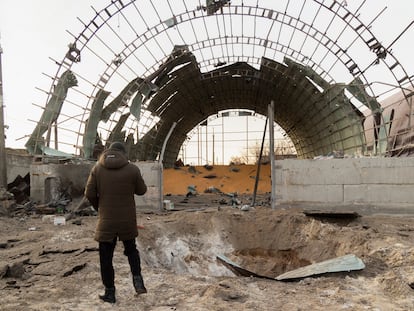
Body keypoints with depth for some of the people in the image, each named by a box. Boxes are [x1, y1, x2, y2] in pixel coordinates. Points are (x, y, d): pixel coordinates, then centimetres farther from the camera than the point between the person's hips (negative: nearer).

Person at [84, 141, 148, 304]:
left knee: (106, 257, 12)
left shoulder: (97, 168, -3)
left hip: (106, 220, 0)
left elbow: (89, 194, -2)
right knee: (131, 249, 23)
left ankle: (109, 292, 18)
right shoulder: (132, 169, -7)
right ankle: (137, 280, 7)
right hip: (127, 220, 0)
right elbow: (141, 190, 3)